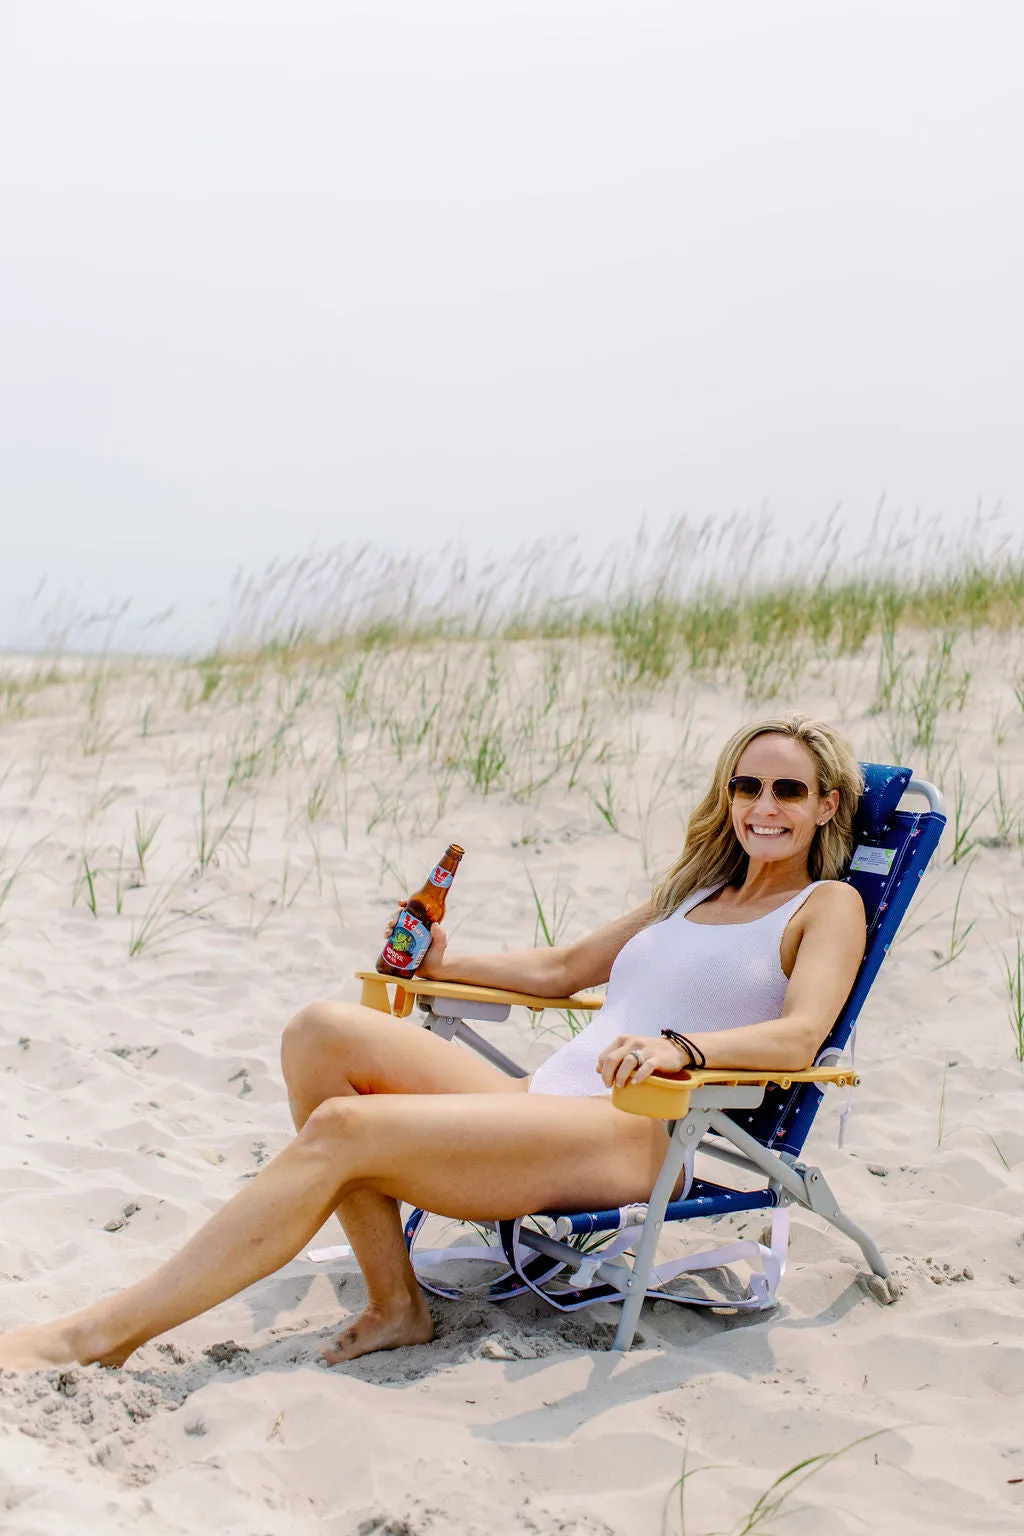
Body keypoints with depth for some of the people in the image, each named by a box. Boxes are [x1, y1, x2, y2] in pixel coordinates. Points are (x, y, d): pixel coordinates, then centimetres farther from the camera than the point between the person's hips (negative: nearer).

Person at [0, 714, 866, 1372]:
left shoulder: (827, 906, 8)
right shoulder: (692, 894, 30)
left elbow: (800, 1035, -12)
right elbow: (562, 969, 38)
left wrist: (679, 1045, -30)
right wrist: (442, 964, 28)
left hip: (636, 1135, -7)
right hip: (536, 1104, 8)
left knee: (343, 1130, -25)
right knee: (326, 1030, -17)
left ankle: (101, 1335, -21)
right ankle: (395, 1305, -14)